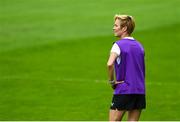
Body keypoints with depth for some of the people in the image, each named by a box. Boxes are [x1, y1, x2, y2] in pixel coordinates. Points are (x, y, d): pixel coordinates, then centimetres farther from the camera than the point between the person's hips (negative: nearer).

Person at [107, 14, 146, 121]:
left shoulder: (119, 45, -9)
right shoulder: (139, 46, 14)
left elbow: (110, 64, -25)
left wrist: (112, 81, -12)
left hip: (123, 91, -7)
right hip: (140, 91, 7)